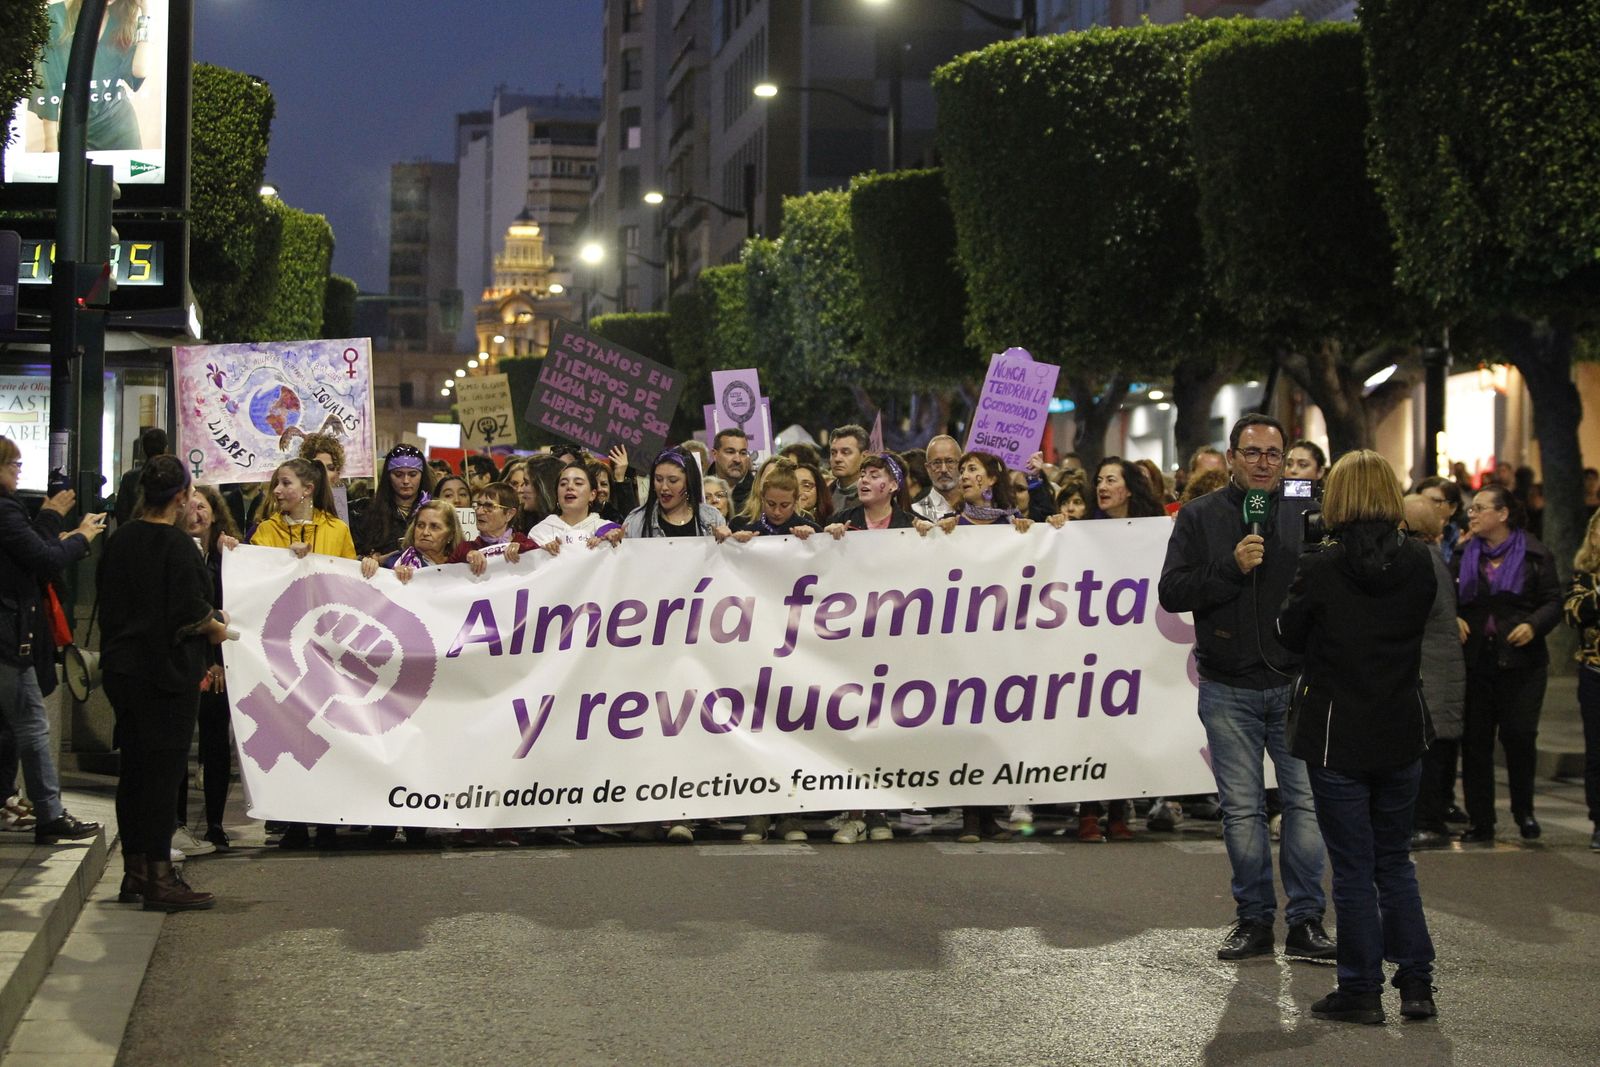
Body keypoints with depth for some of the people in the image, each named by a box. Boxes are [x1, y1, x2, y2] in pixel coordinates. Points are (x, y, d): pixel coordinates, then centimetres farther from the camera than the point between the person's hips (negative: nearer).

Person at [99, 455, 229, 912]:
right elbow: (190, 612, -21)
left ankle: (135, 871, 19)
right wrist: (217, 627, 1)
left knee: (135, 767, 13)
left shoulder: (120, 540, 8)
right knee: (164, 768, -3)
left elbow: (108, 604, 14)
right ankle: (159, 878, -2)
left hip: (123, 665, 8)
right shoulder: (176, 544, -15)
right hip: (169, 670, -8)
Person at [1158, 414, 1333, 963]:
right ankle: (1254, 920, 15)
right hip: (1228, 689, 0)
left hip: (1295, 685, 0)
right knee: (1242, 808, 5)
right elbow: (1172, 592, -4)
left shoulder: (1306, 515, 5)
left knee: (1306, 800, -1)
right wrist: (1232, 567, -17)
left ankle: (1306, 920, 8)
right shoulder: (1200, 516, 4)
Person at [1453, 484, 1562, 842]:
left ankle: (1524, 811, 19)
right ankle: (1480, 821, 10)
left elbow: (1553, 601, 0)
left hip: (1521, 662, -3)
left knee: (1519, 737, -4)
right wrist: (1454, 619, -7)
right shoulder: (1463, 556, 10)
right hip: (1474, 661, 3)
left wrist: (1533, 625, -17)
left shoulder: (1535, 556, 0)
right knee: (1475, 742, 2)